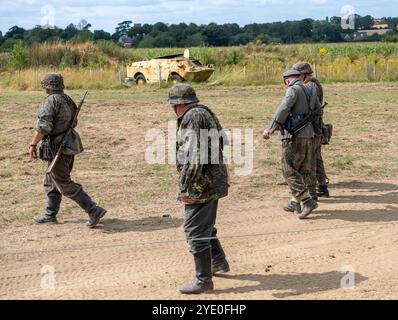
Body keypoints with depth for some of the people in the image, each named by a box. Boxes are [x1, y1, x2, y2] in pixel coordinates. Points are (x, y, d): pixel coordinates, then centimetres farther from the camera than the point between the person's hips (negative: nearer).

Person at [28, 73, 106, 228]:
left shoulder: (50, 101, -16)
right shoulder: (67, 99, 10)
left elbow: (43, 127, -23)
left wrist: (33, 144, -15)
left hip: (57, 148, -9)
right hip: (69, 145, 9)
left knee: (65, 184, -5)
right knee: (51, 182, 20)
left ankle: (93, 210, -10)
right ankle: (50, 215, 28)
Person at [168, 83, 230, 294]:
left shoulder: (192, 117, -17)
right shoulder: (206, 113, 14)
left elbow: (194, 157, -25)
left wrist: (185, 188, -21)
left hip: (200, 185, -10)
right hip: (214, 182, 10)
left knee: (196, 231, -5)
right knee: (205, 226, 25)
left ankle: (204, 280, 0)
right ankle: (219, 262, 41)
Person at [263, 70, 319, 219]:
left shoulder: (294, 89, -9)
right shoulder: (311, 91, 14)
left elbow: (283, 109, -21)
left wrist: (270, 128, -22)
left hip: (294, 136, -8)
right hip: (308, 136, 8)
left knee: (289, 171, -4)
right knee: (303, 171, 13)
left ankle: (308, 201, -11)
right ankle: (295, 203, 21)